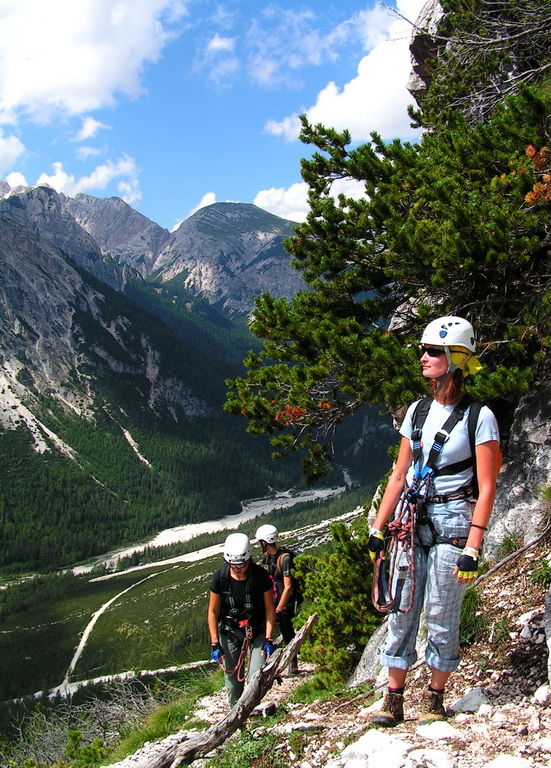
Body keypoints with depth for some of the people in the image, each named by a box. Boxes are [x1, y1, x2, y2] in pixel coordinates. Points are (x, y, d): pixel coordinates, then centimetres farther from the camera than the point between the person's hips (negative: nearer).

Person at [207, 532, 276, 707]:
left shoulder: (260, 575, -17)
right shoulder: (220, 577, -14)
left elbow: (270, 608, -8)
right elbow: (213, 611, -5)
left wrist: (269, 640, -14)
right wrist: (215, 644, -9)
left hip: (257, 633, -1)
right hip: (229, 633, 1)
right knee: (233, 682, 2)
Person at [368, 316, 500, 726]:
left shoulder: (479, 417, -8)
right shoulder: (417, 411, 9)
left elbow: (487, 487, -11)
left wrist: (473, 547, -16)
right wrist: (378, 528, 9)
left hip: (452, 524, -5)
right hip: (411, 522, 5)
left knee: (441, 617, 1)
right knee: (402, 610, 5)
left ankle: (435, 697, 20)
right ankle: (394, 699, 14)